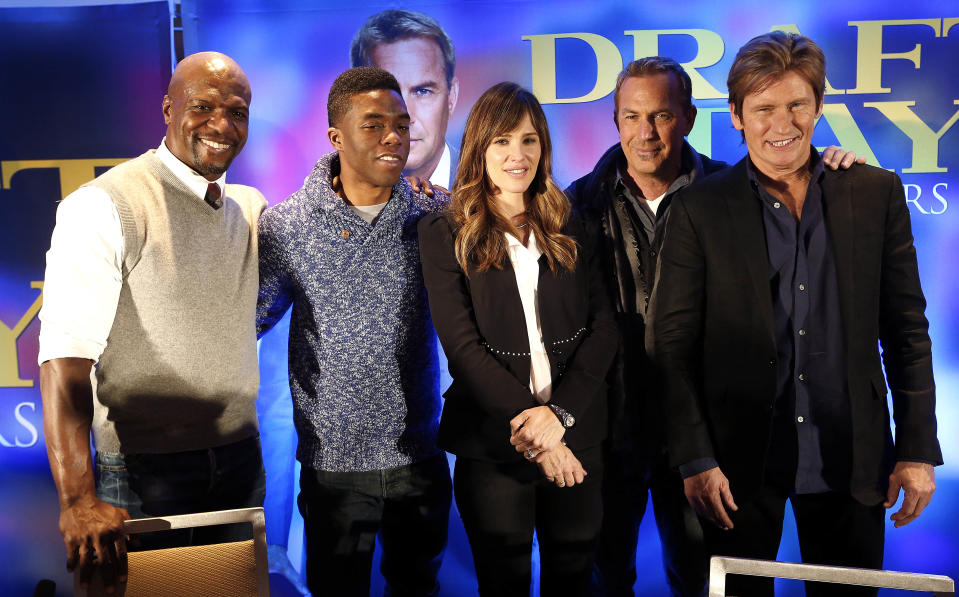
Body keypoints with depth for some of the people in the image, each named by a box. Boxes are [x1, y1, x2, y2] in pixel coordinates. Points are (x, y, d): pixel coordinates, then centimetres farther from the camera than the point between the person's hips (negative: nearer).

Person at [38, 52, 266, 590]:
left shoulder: (251, 208, 6)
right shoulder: (104, 207, -14)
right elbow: (66, 353, -21)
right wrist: (78, 499, -29)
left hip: (240, 461, 6)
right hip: (144, 471, -5)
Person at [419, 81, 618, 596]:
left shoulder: (568, 229, 6)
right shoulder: (445, 235, -2)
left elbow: (603, 326, 0)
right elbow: (462, 345, -9)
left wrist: (559, 412, -14)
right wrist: (528, 424, -16)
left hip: (575, 437, 3)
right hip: (492, 444, -2)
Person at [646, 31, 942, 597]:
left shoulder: (877, 194, 3)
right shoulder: (699, 210, -4)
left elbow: (907, 329, 5)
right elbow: (672, 343, -4)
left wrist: (918, 449, 2)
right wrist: (696, 459, -8)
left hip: (850, 460, 2)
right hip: (739, 462, -1)